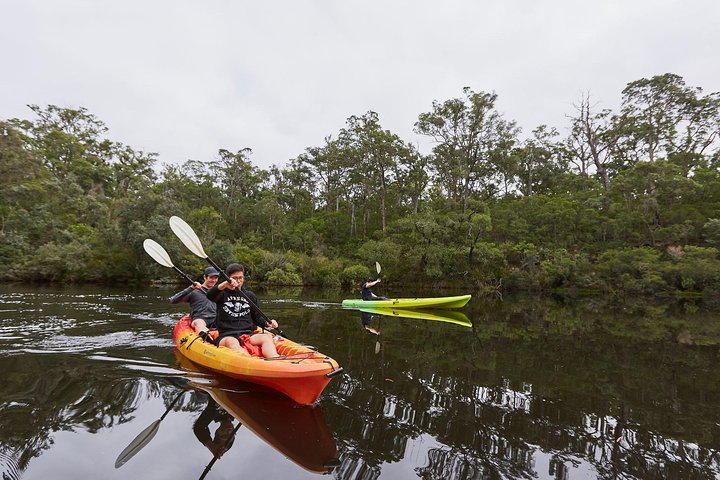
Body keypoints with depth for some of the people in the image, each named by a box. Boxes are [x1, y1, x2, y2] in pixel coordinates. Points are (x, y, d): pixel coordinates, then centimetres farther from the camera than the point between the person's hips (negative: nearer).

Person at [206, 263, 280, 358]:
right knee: (231, 342, -38)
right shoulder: (223, 293, 11)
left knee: (267, 337, -28)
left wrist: (267, 323, 0)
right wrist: (225, 284, -32)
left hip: (248, 334, 3)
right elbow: (210, 295, -13)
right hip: (226, 335, -3)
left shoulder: (250, 296, 21)